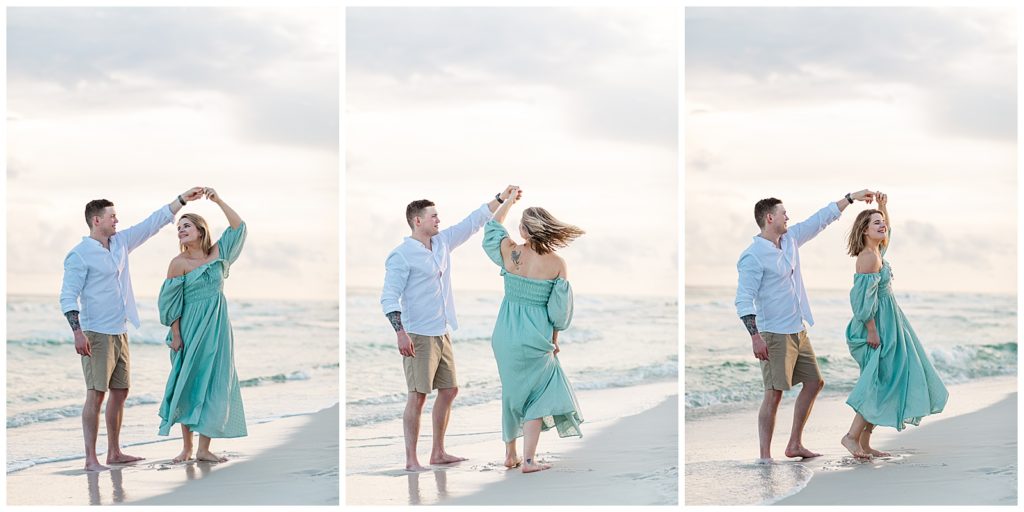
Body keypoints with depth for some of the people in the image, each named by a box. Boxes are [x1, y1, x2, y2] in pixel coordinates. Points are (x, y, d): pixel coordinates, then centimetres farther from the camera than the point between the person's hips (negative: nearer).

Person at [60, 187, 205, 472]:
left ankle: (114, 452, 19)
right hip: (96, 335, -8)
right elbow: (68, 296, -13)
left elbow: (153, 224, 18)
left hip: (120, 333, 8)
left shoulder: (121, 243, 13)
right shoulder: (80, 255, -9)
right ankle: (91, 459, -9)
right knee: (96, 393, -10)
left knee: (120, 392, 11)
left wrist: (183, 199, 16)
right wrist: (77, 331, -23)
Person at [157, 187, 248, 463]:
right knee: (188, 383, 2)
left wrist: (219, 201, -8)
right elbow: (172, 302, -6)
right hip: (191, 328, -3)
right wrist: (175, 335, -10)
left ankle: (204, 448, 5)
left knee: (214, 385, 1)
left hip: (217, 327, 3)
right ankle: (186, 446, 11)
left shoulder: (218, 253, 4)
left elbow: (239, 227, 0)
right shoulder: (179, 263, -6)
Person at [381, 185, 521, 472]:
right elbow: (389, 298, -15)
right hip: (418, 337, -8)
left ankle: (438, 453, 22)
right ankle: (411, 460, -4)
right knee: (418, 395, -8)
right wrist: (400, 333, -24)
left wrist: (501, 198, 11)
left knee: (449, 390, 11)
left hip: (442, 334, 8)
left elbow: (473, 223, 17)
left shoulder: (442, 243, 11)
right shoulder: (402, 255, -10)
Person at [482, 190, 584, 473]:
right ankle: (528, 459, 1)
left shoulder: (510, 251, -6)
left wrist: (508, 201, 29)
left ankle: (511, 454, 26)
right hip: (536, 337, -2)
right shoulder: (557, 264, -9)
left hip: (506, 334, 3)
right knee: (537, 395, 9)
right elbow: (559, 307, -5)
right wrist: (554, 339, 8)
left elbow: (492, 227, 16)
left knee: (513, 392, 19)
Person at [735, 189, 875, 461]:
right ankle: (765, 457, -7)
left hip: (799, 332, 9)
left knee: (814, 382, 14)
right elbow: (743, 300, -19)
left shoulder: (790, 240, 10)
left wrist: (851, 198, 21)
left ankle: (794, 445, 21)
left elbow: (820, 220, 19)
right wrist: (755, 337, -27)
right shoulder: (753, 256, -15)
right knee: (774, 393, -10)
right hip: (775, 335, -9)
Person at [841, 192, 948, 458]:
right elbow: (864, 296, -22)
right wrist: (871, 330, -24)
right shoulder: (868, 257, -17)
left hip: (888, 324, 10)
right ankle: (852, 436, -10)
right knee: (883, 382, -11)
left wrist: (883, 206, 19)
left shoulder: (876, 253, 11)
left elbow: (888, 231, 33)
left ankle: (864, 443, 10)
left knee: (885, 383, 9)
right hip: (878, 327, -10)